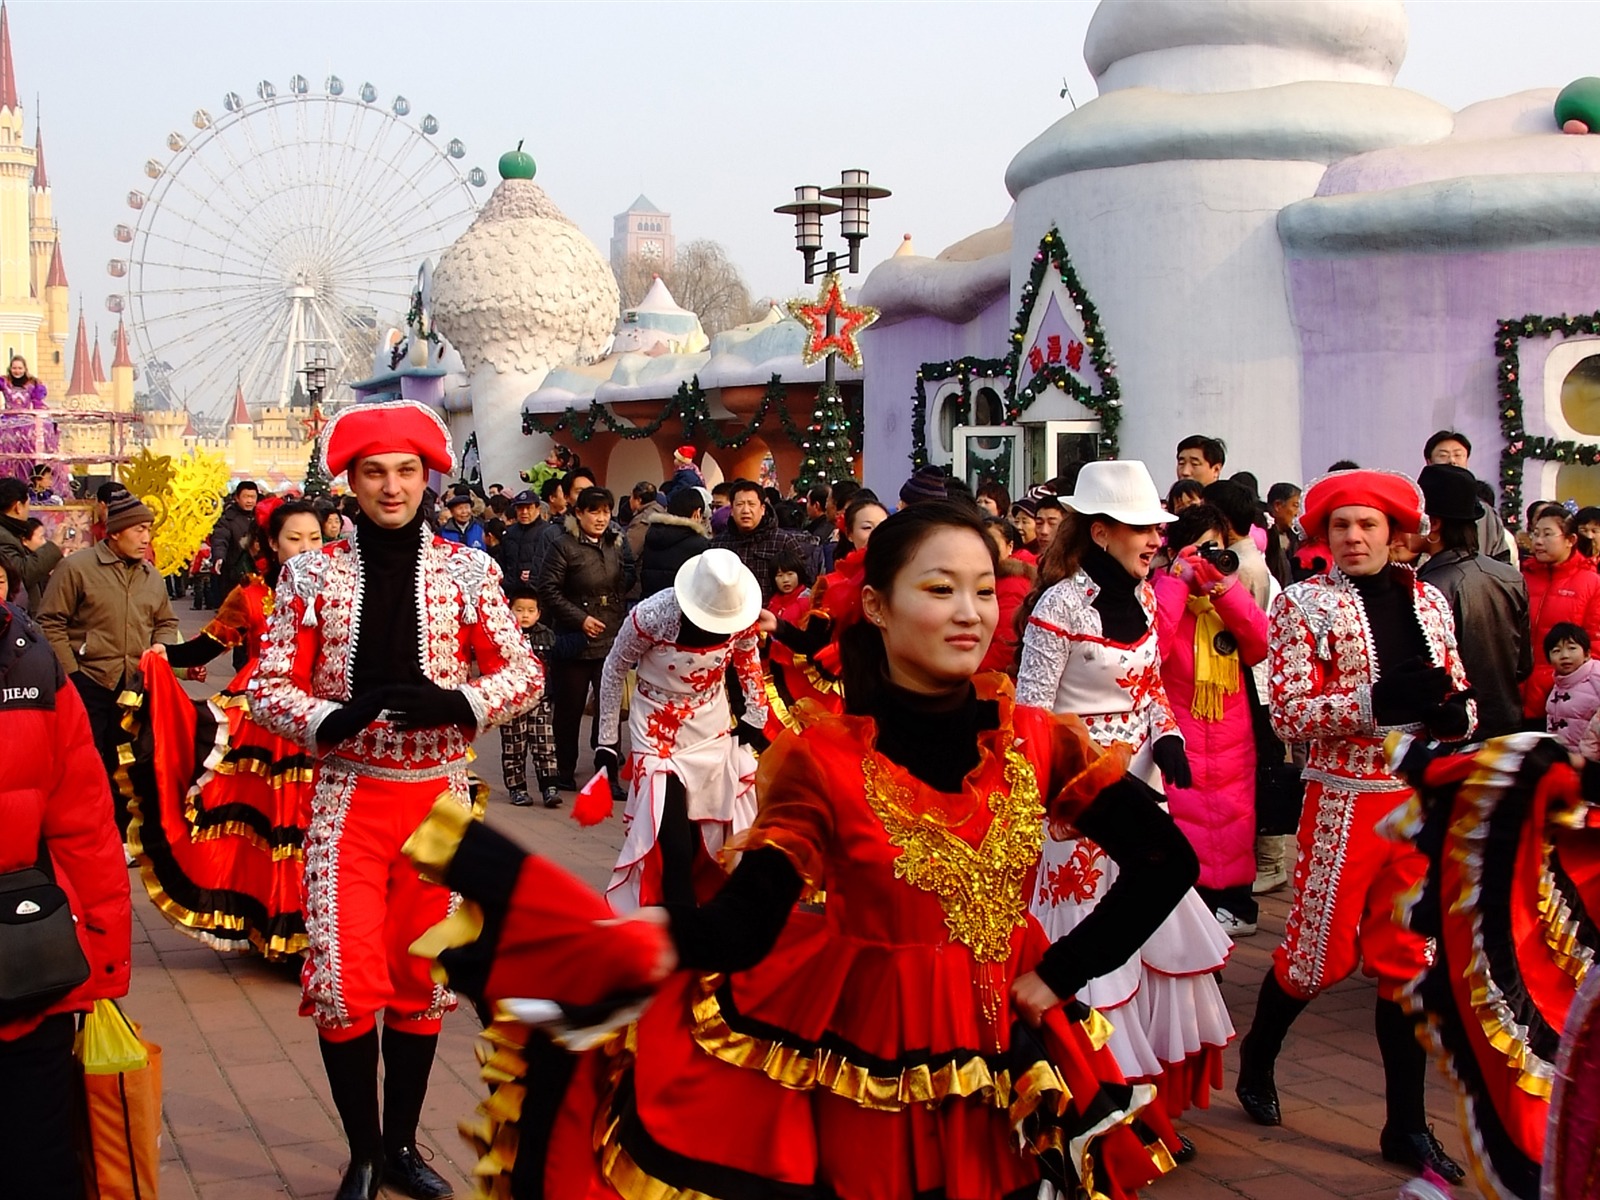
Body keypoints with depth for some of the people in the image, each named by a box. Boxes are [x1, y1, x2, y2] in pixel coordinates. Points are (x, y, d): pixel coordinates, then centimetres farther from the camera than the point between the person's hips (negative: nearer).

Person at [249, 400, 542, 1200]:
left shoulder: (467, 570, 1)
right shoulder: (311, 574, -1)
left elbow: (523, 674, 2)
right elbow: (269, 688, -1)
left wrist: (456, 704, -17)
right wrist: (330, 720, -21)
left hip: (437, 795, 1)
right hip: (347, 795, -1)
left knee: (421, 976, 11)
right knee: (342, 982, -6)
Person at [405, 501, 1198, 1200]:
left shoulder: (1036, 741, -4)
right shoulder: (821, 762, -13)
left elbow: (1169, 859, -1)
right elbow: (741, 930, -20)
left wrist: (1059, 974, -5)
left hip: (1004, 1063, 3)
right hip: (861, 1064, -3)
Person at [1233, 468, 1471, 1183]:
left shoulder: (1427, 602, 9)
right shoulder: (1304, 603, -3)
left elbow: (1459, 694, 14)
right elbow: (1287, 714, -10)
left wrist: (1454, 711, -10)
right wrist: (1376, 701, -23)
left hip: (1424, 800, 4)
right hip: (1345, 798, -4)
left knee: (1411, 959, 8)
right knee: (1320, 955, 4)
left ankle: (1406, 1125, 18)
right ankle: (1257, 1057, 33)